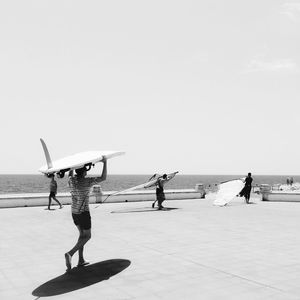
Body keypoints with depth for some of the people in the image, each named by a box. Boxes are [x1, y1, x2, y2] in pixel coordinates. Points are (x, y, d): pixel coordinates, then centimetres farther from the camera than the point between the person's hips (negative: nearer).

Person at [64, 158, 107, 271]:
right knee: (87, 236, 7)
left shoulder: (72, 180, -3)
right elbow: (103, 178, -17)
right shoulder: (87, 181, -19)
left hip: (74, 212, 7)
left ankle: (81, 260, 18)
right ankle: (70, 254, -12)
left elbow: (70, 174, 23)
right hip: (84, 213, -7)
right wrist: (105, 163, -10)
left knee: (82, 234, 20)